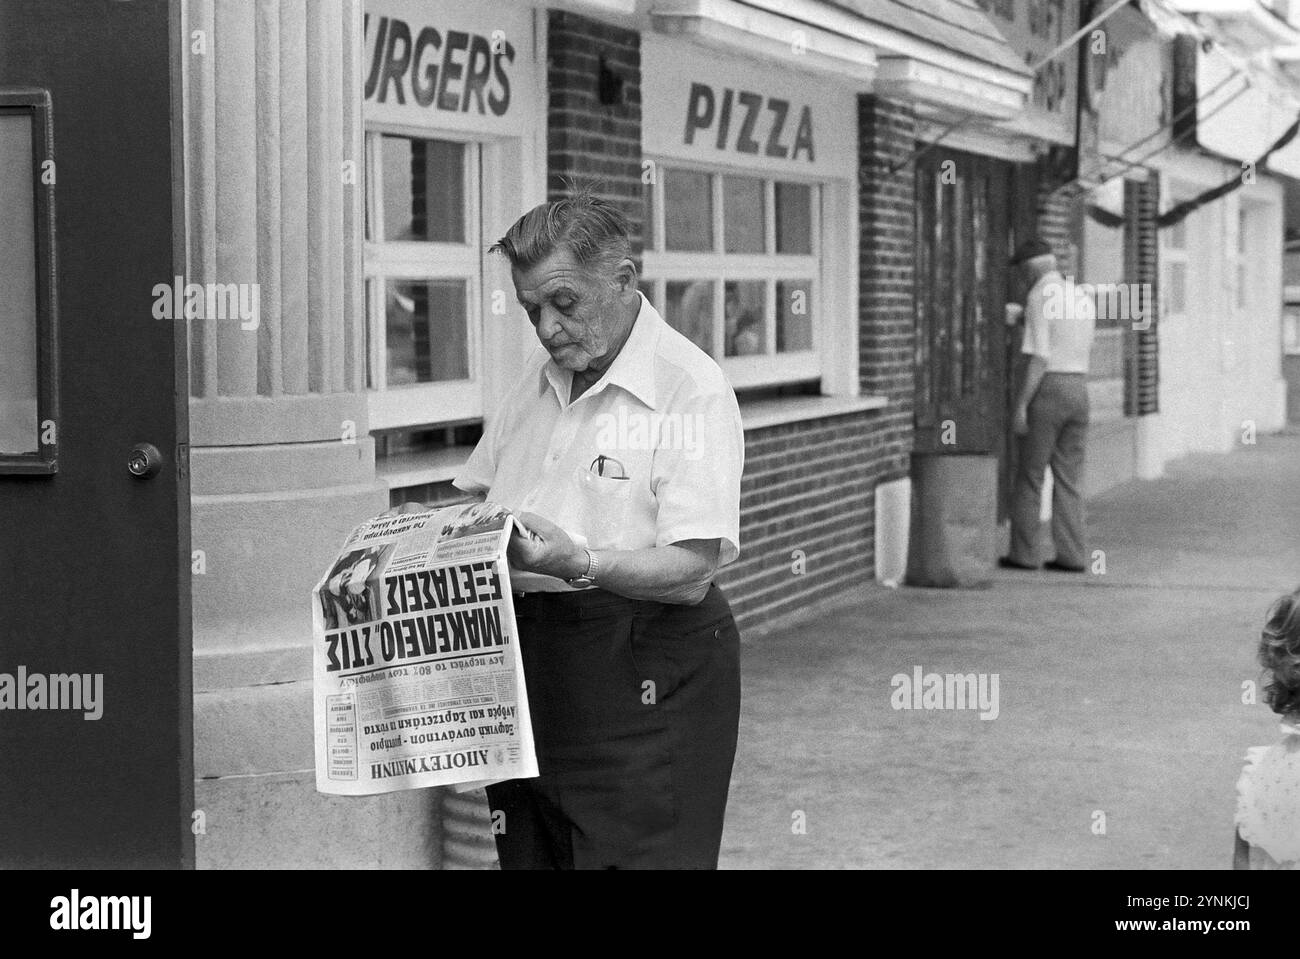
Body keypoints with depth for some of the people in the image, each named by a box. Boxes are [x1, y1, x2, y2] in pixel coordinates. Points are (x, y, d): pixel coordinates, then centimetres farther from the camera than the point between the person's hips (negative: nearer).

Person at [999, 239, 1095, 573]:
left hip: (1046, 392, -6)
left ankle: (1023, 553, 5)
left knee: (1029, 475, 3)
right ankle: (1071, 555, 3)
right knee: (1069, 477, 8)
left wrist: (1020, 406, -16)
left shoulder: (1039, 298, -11)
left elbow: (1038, 358, -17)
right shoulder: (1084, 299, 12)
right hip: (1078, 391, 6)